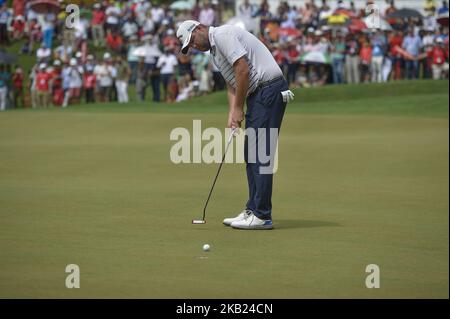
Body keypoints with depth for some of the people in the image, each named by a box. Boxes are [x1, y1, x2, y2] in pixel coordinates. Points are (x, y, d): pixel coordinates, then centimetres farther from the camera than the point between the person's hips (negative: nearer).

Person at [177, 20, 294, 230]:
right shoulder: (215, 51, 21)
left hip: (269, 89, -11)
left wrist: (239, 108, -11)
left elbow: (243, 71, -18)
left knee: (260, 154, -12)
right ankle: (253, 210, 14)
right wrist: (232, 114, 2)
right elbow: (232, 85, 19)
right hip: (258, 94, 11)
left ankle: (262, 216, -12)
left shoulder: (222, 35, -11)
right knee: (251, 154, 11)